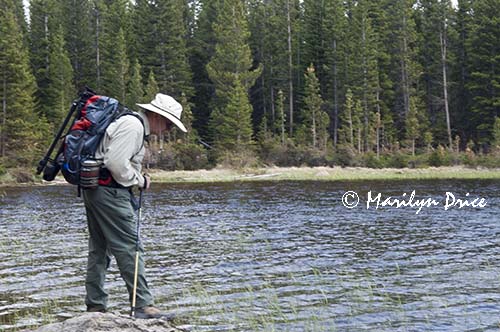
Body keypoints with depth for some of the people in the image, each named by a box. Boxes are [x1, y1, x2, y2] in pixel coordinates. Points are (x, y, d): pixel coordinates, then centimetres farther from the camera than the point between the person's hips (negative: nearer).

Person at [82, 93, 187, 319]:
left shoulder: (130, 123, 20)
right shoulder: (133, 125, -13)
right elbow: (116, 162, -22)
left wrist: (138, 179, 10)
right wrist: (139, 181, -9)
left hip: (95, 189, 11)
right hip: (109, 191, -11)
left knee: (99, 249, 13)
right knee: (129, 248, -9)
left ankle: (95, 305, 18)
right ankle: (143, 305, -7)